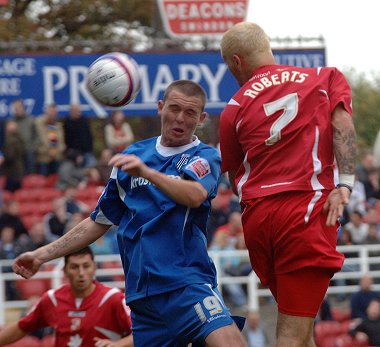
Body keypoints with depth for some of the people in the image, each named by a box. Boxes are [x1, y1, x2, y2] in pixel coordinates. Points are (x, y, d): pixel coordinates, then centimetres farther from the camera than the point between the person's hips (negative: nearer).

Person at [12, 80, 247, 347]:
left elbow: (195, 195, -21)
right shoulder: (132, 156, 17)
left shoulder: (205, 156, 3)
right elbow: (99, 222, 25)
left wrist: (147, 172, -34)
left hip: (187, 283, -4)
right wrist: (43, 255, 20)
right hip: (142, 293, 4)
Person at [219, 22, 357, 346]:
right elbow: (342, 124, -5)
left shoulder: (235, 108, 14)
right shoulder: (326, 77, 12)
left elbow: (235, 179, 17)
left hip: (256, 217, 3)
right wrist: (344, 184, -14)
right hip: (307, 210, -3)